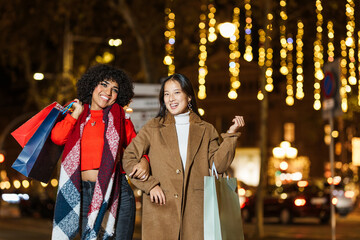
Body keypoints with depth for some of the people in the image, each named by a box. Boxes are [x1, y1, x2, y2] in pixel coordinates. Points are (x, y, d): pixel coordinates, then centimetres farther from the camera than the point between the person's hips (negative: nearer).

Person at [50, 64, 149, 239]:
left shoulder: (120, 120, 9)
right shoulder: (77, 116, 12)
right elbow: (57, 137, -4)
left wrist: (144, 161, -9)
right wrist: (78, 113, 7)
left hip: (115, 192, -1)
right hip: (83, 191, 1)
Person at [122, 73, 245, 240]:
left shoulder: (206, 130, 13)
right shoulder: (153, 128, 9)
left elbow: (219, 164, 4)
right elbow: (128, 159, 6)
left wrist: (231, 134, -3)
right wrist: (150, 185, -5)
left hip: (195, 208, 1)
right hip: (161, 207, -1)